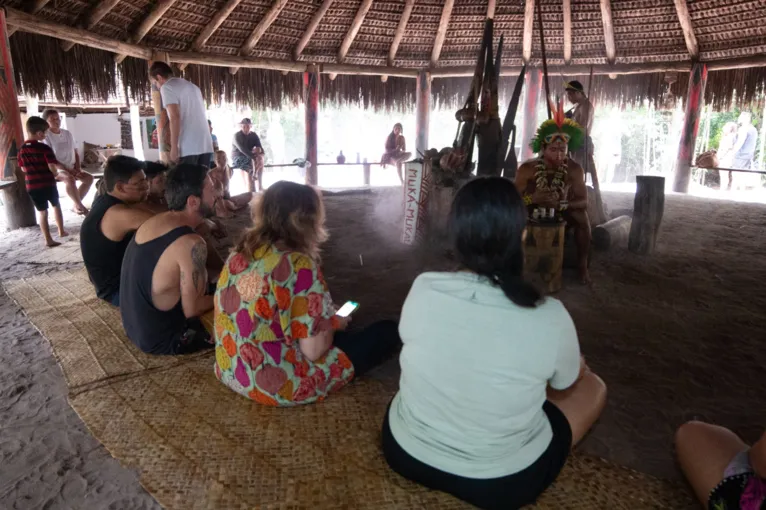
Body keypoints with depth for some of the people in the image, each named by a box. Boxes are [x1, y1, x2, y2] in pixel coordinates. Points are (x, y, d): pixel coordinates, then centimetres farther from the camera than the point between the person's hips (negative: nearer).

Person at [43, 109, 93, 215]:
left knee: (89, 178, -10)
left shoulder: (67, 133, 10)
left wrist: (78, 168, -3)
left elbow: (76, 153, 14)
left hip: (71, 168, 7)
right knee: (70, 179, -36)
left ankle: (76, 205, -4)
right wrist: (67, 169, -19)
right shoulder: (46, 136, -9)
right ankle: (80, 205, -26)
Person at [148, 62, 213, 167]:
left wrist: (174, 147, -13)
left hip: (188, 147, -7)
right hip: (206, 145, 7)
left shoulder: (167, 87, 0)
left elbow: (175, 117, -14)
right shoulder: (192, 86, 23)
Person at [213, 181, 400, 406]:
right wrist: (333, 324, -2)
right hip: (279, 384, -8)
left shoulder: (240, 252, -1)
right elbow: (314, 350, -25)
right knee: (387, 332, 4)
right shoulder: (298, 266, -26)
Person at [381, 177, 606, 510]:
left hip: (406, 451, 3)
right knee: (593, 386, 16)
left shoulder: (422, 290, -18)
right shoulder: (549, 318, -25)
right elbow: (569, 382, -2)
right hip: (500, 482, -3)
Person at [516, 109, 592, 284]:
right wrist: (532, 198, -44)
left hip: (562, 212, 1)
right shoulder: (527, 168, -21)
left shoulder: (574, 169, -19)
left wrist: (559, 204, -40)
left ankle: (582, 265, -10)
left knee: (582, 216, -29)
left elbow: (583, 201, -20)